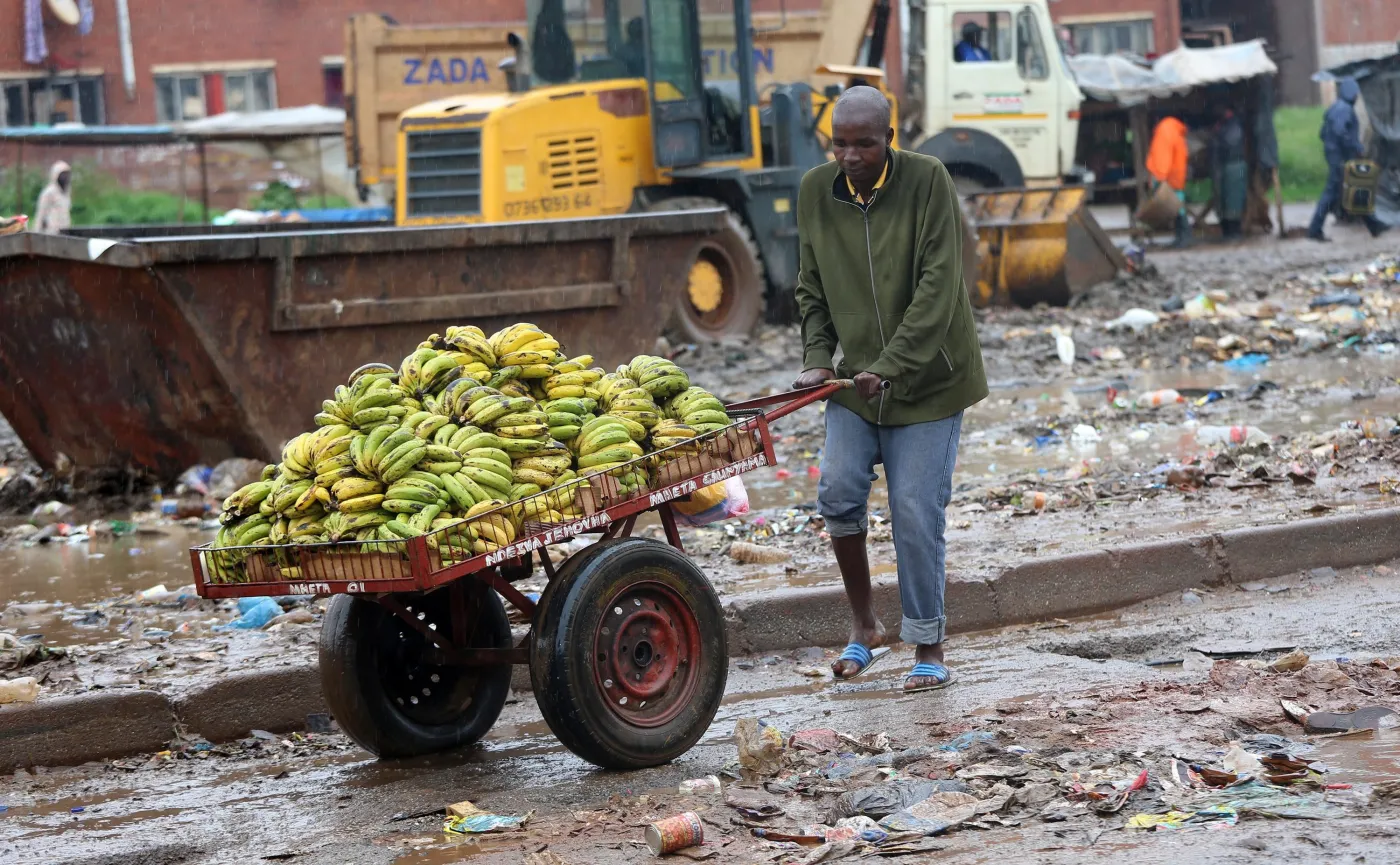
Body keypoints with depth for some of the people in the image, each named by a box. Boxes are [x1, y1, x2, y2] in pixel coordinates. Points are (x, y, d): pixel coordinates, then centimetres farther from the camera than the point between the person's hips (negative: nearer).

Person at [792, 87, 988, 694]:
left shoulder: (927, 181, -13)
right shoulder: (816, 190, 0)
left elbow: (937, 286, -18)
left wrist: (892, 367, -23)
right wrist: (817, 358, -4)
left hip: (928, 378, -4)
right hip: (857, 377, 4)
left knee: (916, 512, -6)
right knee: (838, 492, -12)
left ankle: (928, 649, 8)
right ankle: (864, 627, 9)